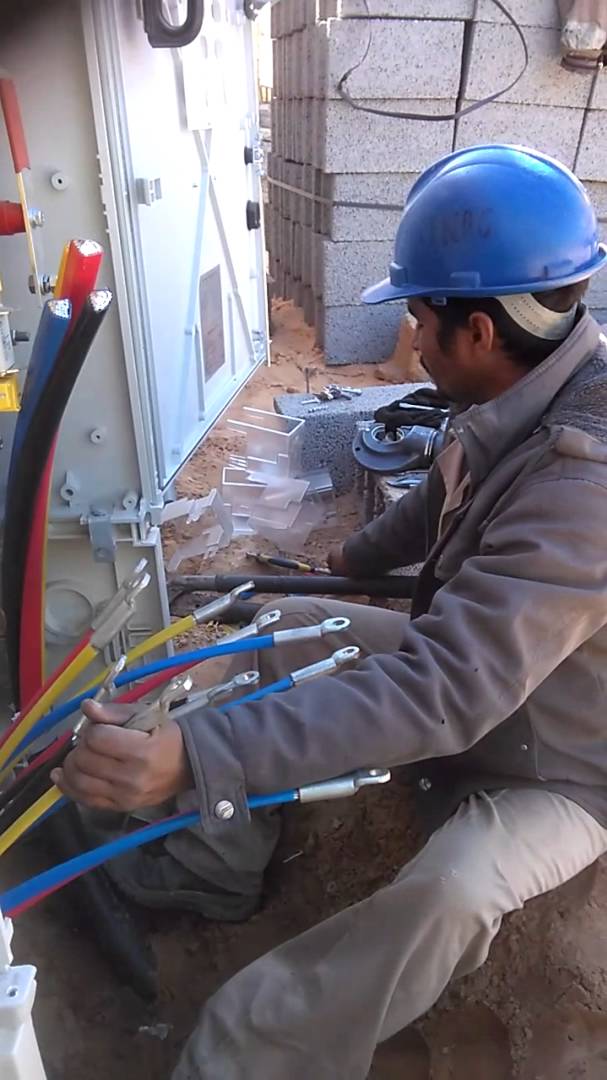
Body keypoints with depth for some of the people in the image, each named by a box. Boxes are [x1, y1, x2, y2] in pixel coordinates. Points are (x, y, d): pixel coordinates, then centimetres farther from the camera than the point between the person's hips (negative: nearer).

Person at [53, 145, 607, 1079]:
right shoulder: (531, 392, -10)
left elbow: (444, 691, -43)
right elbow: (444, 499, 9)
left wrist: (191, 759, -46)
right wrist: (355, 558, 24)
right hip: (480, 663, 8)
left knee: (446, 896, -37)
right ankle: (212, 869, 13)